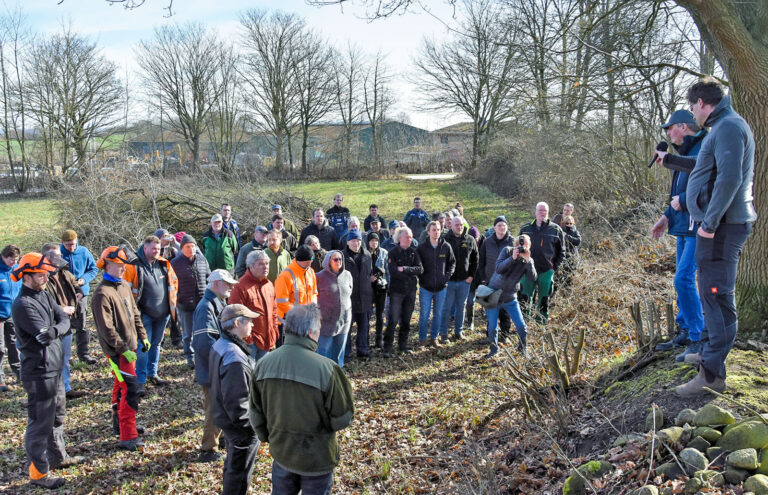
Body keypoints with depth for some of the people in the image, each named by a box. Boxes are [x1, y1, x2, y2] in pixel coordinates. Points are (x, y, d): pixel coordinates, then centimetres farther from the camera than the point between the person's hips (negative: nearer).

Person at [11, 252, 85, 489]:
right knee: (40, 424, 3)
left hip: (55, 369, 9)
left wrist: (55, 329, -21)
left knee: (57, 416, 23)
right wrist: (58, 328, -8)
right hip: (39, 373, -9)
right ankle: (39, 473, 15)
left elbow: (64, 319, -1)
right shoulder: (23, 305, -21)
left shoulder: (44, 295, 7)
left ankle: (58, 456, 40)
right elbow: (44, 335, -26)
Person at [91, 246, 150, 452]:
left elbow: (135, 313, 18)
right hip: (117, 350, -9)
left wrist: (143, 336, 14)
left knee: (121, 385, 21)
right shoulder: (102, 294, -18)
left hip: (129, 346, 9)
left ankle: (119, 423, 37)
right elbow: (106, 328, -21)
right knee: (130, 389, -12)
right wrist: (123, 349, -20)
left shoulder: (124, 286, 10)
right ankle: (128, 437, -8)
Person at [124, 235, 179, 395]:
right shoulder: (134, 266, -11)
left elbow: (174, 280, 19)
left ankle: (152, 374, 32)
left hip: (162, 313, 5)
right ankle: (140, 381, 2)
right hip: (144, 314, -5)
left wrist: (172, 297, 13)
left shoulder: (164, 264, 5)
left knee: (156, 344, 17)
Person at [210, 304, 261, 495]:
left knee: (233, 465, 28)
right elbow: (237, 402, -29)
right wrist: (253, 425, -19)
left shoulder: (220, 345, 1)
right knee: (240, 472, 9)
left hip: (226, 418, 10)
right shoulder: (235, 359, -31)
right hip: (241, 428, -10)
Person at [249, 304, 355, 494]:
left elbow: (256, 413, 1)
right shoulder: (326, 369, -27)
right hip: (316, 457, -4)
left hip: (280, 452, 4)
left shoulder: (264, 364, -10)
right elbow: (343, 419, -18)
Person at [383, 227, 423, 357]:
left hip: (410, 290, 4)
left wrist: (405, 269, -18)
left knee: (406, 320, 11)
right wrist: (411, 273, -14)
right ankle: (387, 348, 2)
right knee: (393, 320, -6)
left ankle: (403, 345, 24)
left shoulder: (414, 252, 5)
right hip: (396, 290, -4)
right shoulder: (393, 253, -6)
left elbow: (420, 269, -7)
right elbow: (393, 272, -17)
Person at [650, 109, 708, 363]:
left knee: (684, 279, -15)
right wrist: (667, 216, 16)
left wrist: (682, 201, -17)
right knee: (683, 280, 14)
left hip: (698, 229, -10)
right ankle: (686, 332, 25)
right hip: (683, 227, 10)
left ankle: (699, 341, -8)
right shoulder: (686, 153, 18)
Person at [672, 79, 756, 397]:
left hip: (722, 226, -11)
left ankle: (712, 374, -8)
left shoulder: (728, 127, -14)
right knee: (713, 292, 20)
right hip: (721, 224, 11)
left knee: (718, 296, -10)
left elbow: (730, 178, -25)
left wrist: (710, 221, -23)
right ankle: (709, 350, 35)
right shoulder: (724, 126, 19)